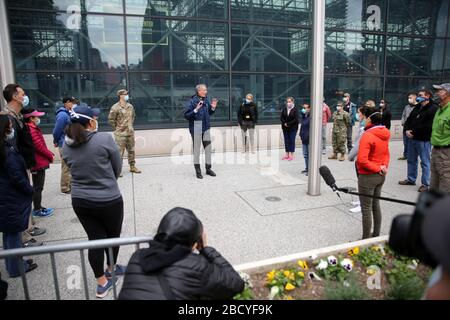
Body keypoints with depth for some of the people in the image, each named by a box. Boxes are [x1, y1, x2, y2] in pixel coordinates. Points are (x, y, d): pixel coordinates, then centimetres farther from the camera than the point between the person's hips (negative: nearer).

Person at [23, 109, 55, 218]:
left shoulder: (33, 129, 12)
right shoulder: (31, 130, -19)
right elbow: (39, 146, -21)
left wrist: (48, 153, 5)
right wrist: (50, 155, -9)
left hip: (39, 162, 10)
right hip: (38, 163, -10)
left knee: (37, 187, 17)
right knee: (38, 187, -1)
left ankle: (38, 207, 27)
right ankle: (37, 210, 8)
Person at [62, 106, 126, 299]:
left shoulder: (66, 146, -1)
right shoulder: (105, 139, -16)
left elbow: (74, 170, 10)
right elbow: (117, 168, -6)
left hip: (80, 201, 5)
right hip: (108, 200, -4)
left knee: (95, 239, 14)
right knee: (112, 235, 19)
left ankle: (102, 283, 26)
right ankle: (111, 269, 41)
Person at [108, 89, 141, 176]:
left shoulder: (130, 106, 9)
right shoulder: (115, 108, -10)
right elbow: (111, 119, -7)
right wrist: (117, 128, -2)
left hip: (130, 132, 6)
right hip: (120, 134, -6)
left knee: (131, 150, 12)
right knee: (119, 151, -5)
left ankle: (132, 167, 24)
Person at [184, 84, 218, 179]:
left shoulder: (206, 100, 6)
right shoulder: (192, 101, -12)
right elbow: (186, 115, -15)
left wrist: (213, 108, 1)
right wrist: (196, 110, -26)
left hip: (206, 128, 6)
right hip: (196, 129, -6)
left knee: (208, 148, 11)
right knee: (196, 149, 4)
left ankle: (208, 168, 25)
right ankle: (198, 170, 15)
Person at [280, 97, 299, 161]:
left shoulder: (295, 110, -8)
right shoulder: (284, 109, 6)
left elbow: (296, 119, -14)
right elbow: (281, 117, 4)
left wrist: (288, 124, -16)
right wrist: (284, 123, -12)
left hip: (293, 128, -4)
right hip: (285, 128, 5)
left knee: (292, 141, 0)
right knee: (286, 141, 9)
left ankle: (291, 155, 5)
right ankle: (287, 154, 17)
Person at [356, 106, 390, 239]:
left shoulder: (367, 135, -21)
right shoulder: (385, 134, 5)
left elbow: (362, 160, -27)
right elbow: (386, 153, 14)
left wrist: (377, 168, -15)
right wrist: (384, 166, 1)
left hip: (368, 176, -8)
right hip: (381, 175, 8)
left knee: (366, 209, 2)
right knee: (376, 206, 20)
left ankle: (366, 239, 13)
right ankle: (376, 235, 33)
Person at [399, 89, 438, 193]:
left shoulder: (433, 109, -11)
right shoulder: (417, 107, 15)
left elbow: (428, 126, -21)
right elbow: (409, 120, 17)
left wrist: (414, 132, -16)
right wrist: (407, 130, -3)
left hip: (424, 140, -8)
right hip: (413, 139, 8)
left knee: (425, 162, 0)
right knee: (411, 160, 17)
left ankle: (425, 184, 8)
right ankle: (411, 179, 30)